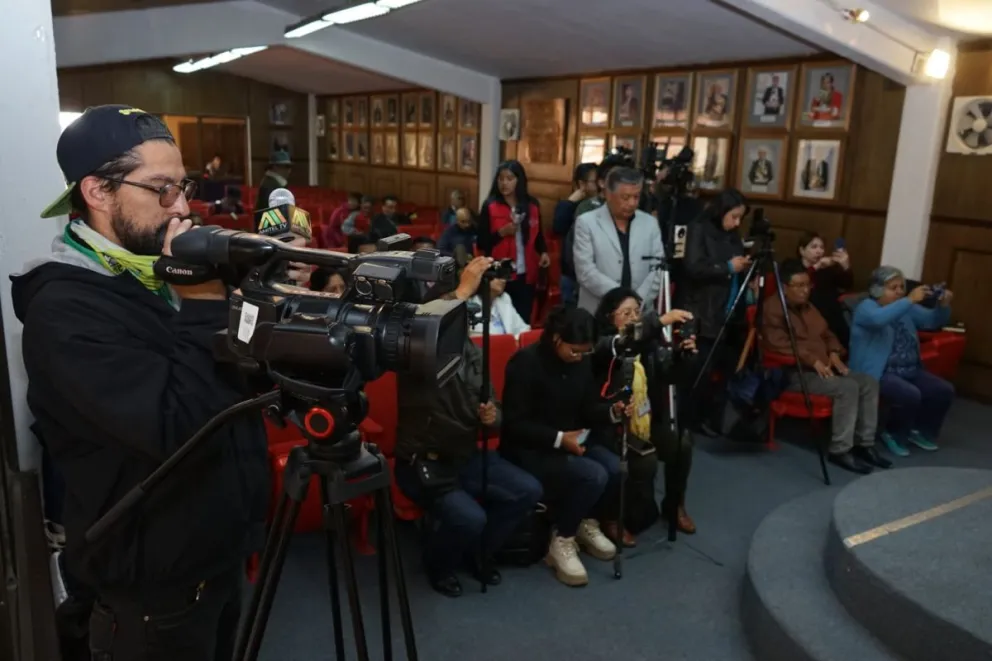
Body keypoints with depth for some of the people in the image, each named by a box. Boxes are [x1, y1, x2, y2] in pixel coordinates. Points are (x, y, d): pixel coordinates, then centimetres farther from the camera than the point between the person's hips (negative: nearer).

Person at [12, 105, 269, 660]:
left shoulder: (160, 271, 3)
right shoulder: (66, 308, -22)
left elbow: (238, 380, 8)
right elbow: (179, 430, -31)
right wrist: (203, 305, -26)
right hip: (157, 584, -7)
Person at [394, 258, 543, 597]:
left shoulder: (473, 352, 4)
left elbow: (492, 410, 10)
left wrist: (491, 417, -14)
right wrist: (463, 290, -41)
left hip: (467, 455, 7)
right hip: (422, 463, -7)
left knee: (528, 491, -6)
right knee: (468, 518, -26)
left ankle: (476, 552, 19)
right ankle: (439, 565, 10)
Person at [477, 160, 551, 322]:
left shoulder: (532, 205, 5)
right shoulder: (490, 206, -4)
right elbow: (481, 243, -5)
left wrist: (543, 252, -4)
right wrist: (502, 232, -19)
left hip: (526, 275, 3)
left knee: (523, 319, 10)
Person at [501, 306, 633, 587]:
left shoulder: (581, 363, 4)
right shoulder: (525, 362, -17)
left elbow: (588, 408, 10)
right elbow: (514, 424, -19)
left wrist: (612, 411, -13)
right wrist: (558, 439, -27)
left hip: (572, 441, 7)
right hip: (528, 450, -7)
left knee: (616, 469, -20)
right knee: (593, 475, -28)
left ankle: (587, 523, 9)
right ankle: (561, 542, -7)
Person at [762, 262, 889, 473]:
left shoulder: (808, 306, 20)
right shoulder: (772, 308, -9)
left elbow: (827, 333, 28)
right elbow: (779, 343, -22)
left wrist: (834, 353, 6)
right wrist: (812, 360, -24)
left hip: (823, 367, 9)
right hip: (793, 372, -9)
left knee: (869, 382, -7)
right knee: (847, 388, -27)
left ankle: (865, 444, -4)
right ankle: (839, 451, -20)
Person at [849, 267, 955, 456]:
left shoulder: (906, 309, 14)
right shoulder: (866, 307, -10)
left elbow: (933, 321, 13)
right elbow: (878, 319, -33)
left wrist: (943, 306, -9)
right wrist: (910, 300, -34)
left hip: (909, 371, 8)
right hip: (878, 373, -8)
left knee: (944, 390, -7)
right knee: (910, 395, -30)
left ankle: (921, 431, 16)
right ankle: (894, 435, -3)